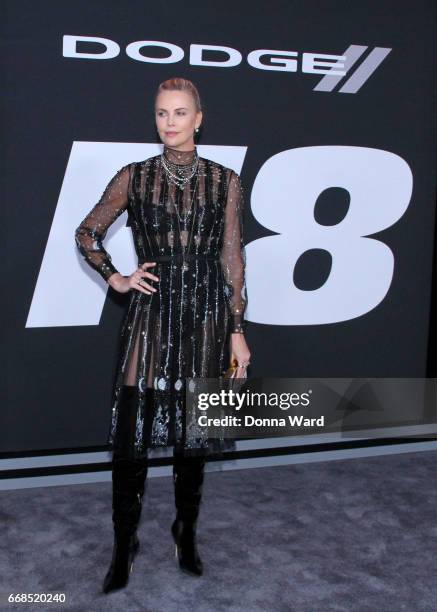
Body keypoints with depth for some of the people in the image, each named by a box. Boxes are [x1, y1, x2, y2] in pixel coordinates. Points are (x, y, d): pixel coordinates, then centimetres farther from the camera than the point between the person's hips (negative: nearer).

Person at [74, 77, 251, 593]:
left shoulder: (224, 181, 3)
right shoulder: (134, 177, 3)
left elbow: (232, 259, 3)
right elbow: (87, 232, 13)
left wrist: (237, 330, 1)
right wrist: (115, 278, -1)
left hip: (205, 317, 1)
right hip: (150, 315, 0)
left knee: (192, 431, 9)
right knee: (131, 433, -2)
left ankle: (186, 533, 28)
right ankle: (123, 546, 15)